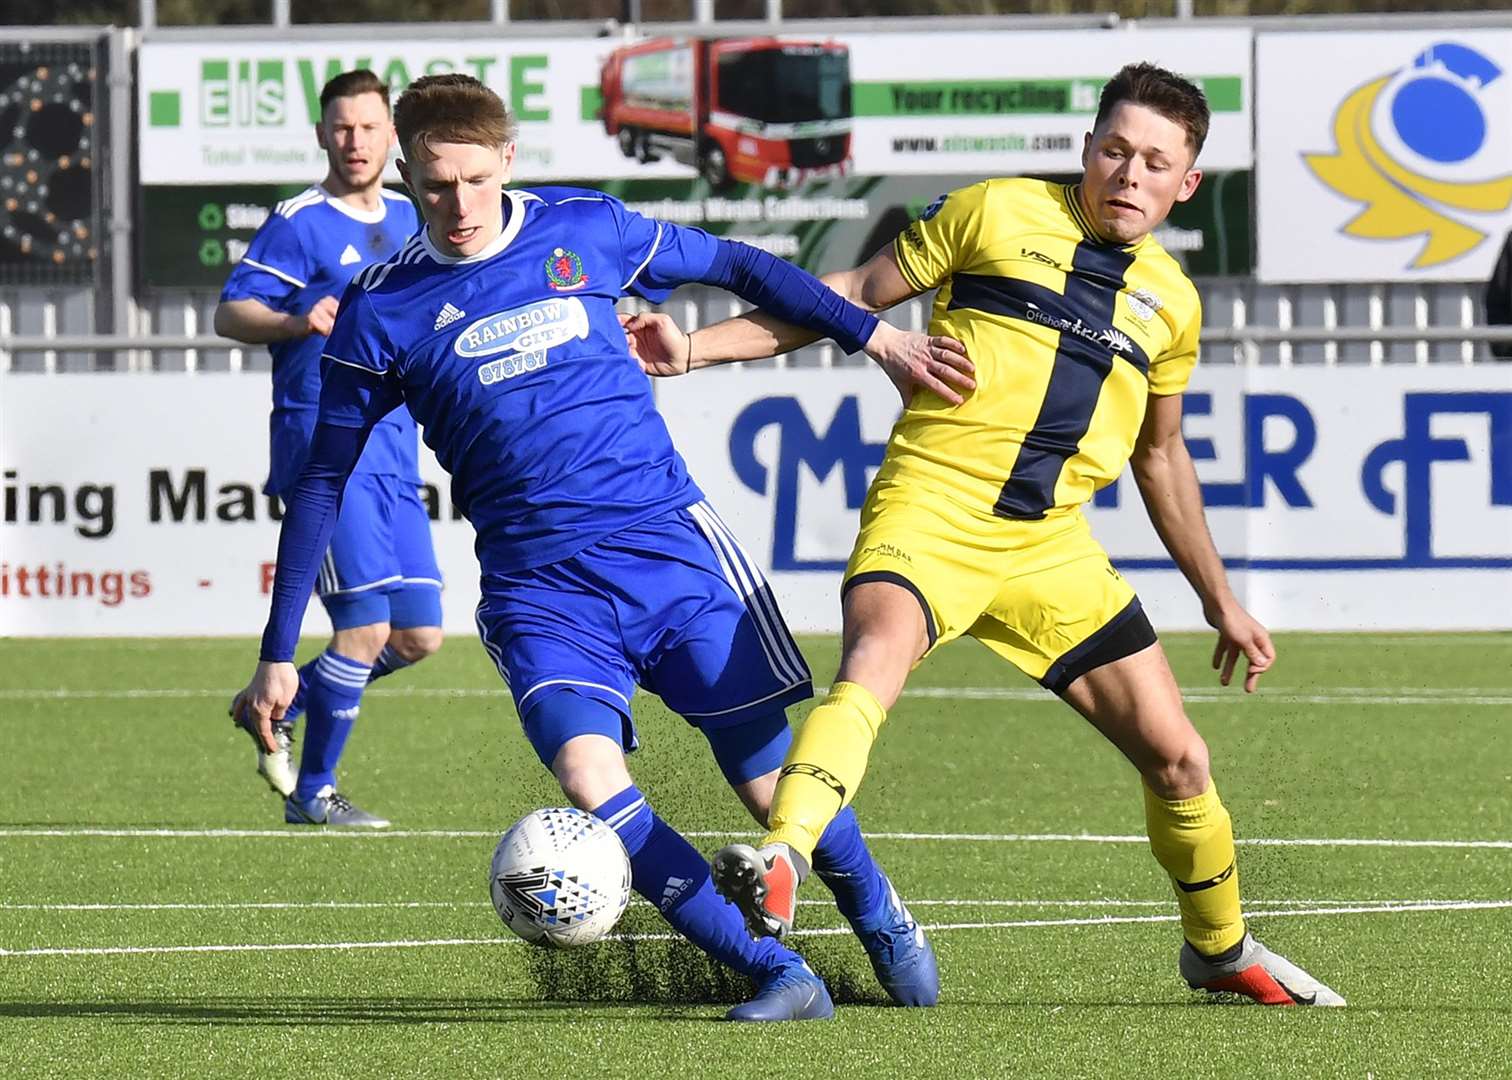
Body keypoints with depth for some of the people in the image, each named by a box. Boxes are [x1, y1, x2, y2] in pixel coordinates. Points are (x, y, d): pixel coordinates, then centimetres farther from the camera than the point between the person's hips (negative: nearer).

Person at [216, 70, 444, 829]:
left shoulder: (406, 219, 14)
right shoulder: (299, 224, -6)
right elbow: (229, 312, -9)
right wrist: (296, 322, -26)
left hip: (393, 449, 7)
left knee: (418, 636, 6)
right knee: (366, 626, -13)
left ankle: (276, 707, 24)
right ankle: (311, 794, 0)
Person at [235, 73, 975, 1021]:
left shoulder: (586, 229, 3)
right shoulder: (382, 309, 1)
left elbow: (734, 267, 18)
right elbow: (323, 480, 8)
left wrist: (869, 333, 16)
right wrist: (279, 654, 6)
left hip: (670, 546, 1)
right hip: (538, 586, -1)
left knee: (776, 782, -2)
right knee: (590, 779, -25)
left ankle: (886, 926, 27)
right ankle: (779, 976, -17)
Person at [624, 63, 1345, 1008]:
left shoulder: (1171, 300, 15)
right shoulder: (997, 213, 2)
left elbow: (1160, 456, 27)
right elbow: (858, 294, 8)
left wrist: (1220, 600, 30)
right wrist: (699, 347, 2)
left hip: (1051, 543, 5)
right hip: (933, 506, -5)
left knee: (1176, 755, 5)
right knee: (874, 662, -35)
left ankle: (1221, 948, 30)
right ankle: (780, 864, -51)